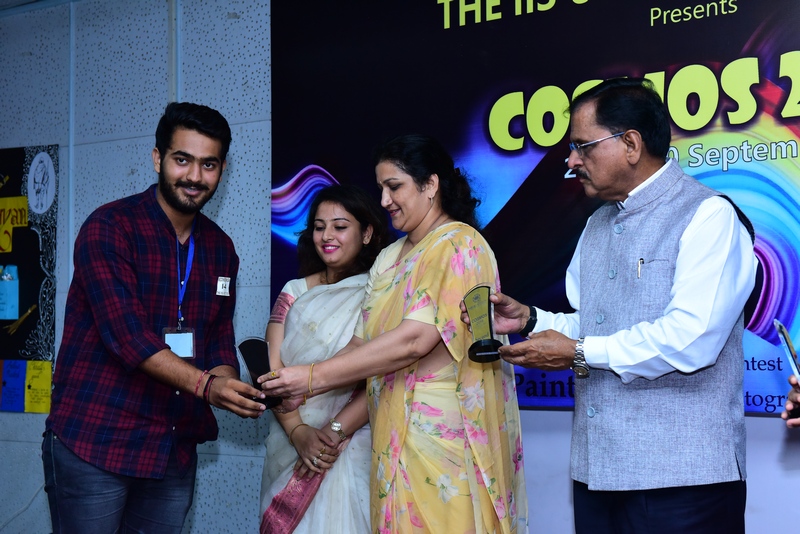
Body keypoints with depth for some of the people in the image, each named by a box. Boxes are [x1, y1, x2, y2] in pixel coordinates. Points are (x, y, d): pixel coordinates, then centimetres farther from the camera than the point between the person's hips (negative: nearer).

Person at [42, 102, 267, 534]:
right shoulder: (109, 227, -9)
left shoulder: (220, 249, 11)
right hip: (93, 444, -6)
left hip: (176, 450, 6)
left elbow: (220, 340, 13)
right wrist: (205, 385, -30)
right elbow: (127, 334, -20)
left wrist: (227, 382, -10)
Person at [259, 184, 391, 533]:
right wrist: (299, 432, -14)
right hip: (289, 443, 3)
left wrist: (337, 433, -19)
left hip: (352, 448, -3)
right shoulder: (295, 292, 8)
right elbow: (272, 370, 0)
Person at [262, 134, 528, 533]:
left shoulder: (459, 245, -9)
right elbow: (362, 344, 9)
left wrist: (315, 377, -19)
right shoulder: (388, 259, 15)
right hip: (394, 439, 7)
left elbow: (414, 340, -20)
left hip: (446, 439, -7)